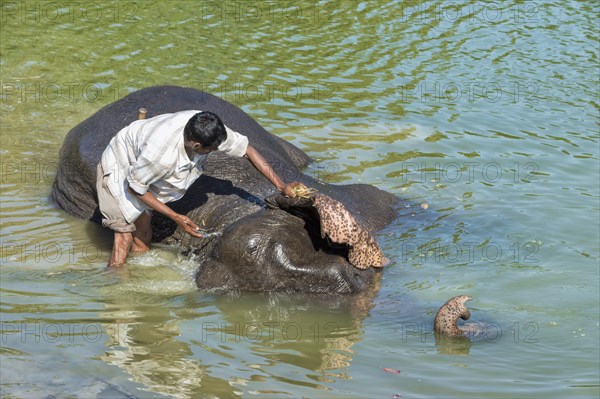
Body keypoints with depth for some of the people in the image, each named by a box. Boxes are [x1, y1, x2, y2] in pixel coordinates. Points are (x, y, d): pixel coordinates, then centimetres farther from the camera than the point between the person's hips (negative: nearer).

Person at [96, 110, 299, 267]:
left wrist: (281, 186, -18)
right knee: (125, 235, -14)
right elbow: (135, 187, -28)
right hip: (118, 167, -7)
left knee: (143, 236, 6)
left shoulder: (208, 128, -27)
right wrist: (176, 217, -27)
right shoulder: (162, 154, -44)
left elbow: (246, 148, -15)